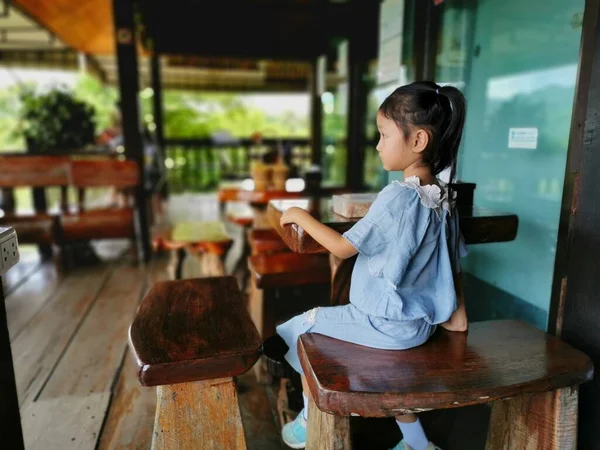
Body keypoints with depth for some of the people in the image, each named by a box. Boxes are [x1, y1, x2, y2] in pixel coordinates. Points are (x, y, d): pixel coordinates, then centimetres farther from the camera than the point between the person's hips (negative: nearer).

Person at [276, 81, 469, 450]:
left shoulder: (398, 196, -25)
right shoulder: (444, 197, 0)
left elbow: (343, 248, -19)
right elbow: (454, 260, 8)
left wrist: (302, 216, -6)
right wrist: (457, 312, 19)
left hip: (388, 325, -8)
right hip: (421, 321, 8)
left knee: (304, 327, 10)